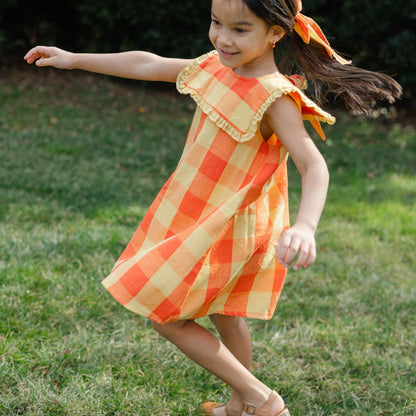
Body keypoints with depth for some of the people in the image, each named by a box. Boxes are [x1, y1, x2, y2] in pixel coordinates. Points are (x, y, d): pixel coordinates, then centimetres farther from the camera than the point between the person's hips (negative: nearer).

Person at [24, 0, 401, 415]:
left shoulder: (275, 98, -26)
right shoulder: (217, 67, -2)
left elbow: (314, 166, -35)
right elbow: (147, 65, 8)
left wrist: (305, 226, -54)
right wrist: (74, 59, 12)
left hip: (226, 229, -8)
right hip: (198, 218, 8)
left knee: (165, 318, 1)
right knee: (225, 316, 22)